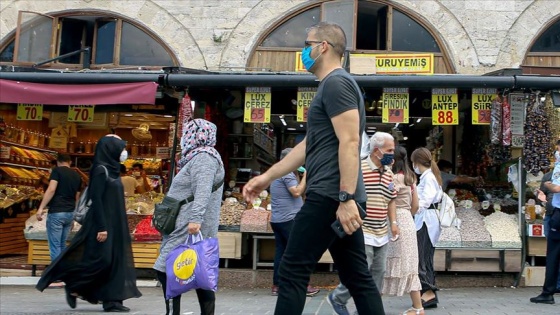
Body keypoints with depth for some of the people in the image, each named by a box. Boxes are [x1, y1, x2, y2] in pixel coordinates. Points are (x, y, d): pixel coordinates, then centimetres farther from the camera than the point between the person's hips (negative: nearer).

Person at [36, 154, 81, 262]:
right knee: (62, 245, 15)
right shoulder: (77, 176, 15)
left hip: (56, 212, -6)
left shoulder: (57, 170, -2)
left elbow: (51, 189, -15)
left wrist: (41, 208, -17)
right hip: (70, 213, 6)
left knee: (55, 246, -2)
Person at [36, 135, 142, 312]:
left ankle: (112, 300, 7)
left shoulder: (112, 170, 15)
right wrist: (102, 227, -23)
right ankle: (74, 286, 7)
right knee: (101, 259, -12)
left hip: (114, 224, 9)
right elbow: (96, 199, -18)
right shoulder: (101, 169, -12)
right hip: (103, 223, -9)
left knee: (115, 260, 5)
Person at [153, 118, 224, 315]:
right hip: (191, 230, 10)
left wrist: (195, 218, -33)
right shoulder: (202, 157, 22)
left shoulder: (203, 157, -10)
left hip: (190, 230, -10)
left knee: (165, 271, -11)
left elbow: (202, 192, -24)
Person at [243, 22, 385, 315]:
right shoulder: (333, 86, 24)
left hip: (331, 196, -10)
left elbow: (350, 142, -19)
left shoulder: (336, 82, -8)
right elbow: (309, 146, 27)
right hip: (340, 198, 11)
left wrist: (346, 198, -25)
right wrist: (267, 177, 25)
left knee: (292, 272, -5)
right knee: (357, 277, 11)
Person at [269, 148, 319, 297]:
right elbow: (297, 192, -19)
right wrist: (305, 176, -12)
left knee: (280, 251, 8)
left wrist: (300, 178, 15)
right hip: (289, 219, -10)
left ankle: (276, 285, 7)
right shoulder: (287, 173, -10)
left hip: (277, 220, 10)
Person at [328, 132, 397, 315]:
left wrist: (393, 222, 9)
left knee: (378, 273, 9)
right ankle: (337, 298, 14)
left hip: (382, 234, 7)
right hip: (362, 233, -7)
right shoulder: (358, 170, -12)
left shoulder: (389, 173, 11)